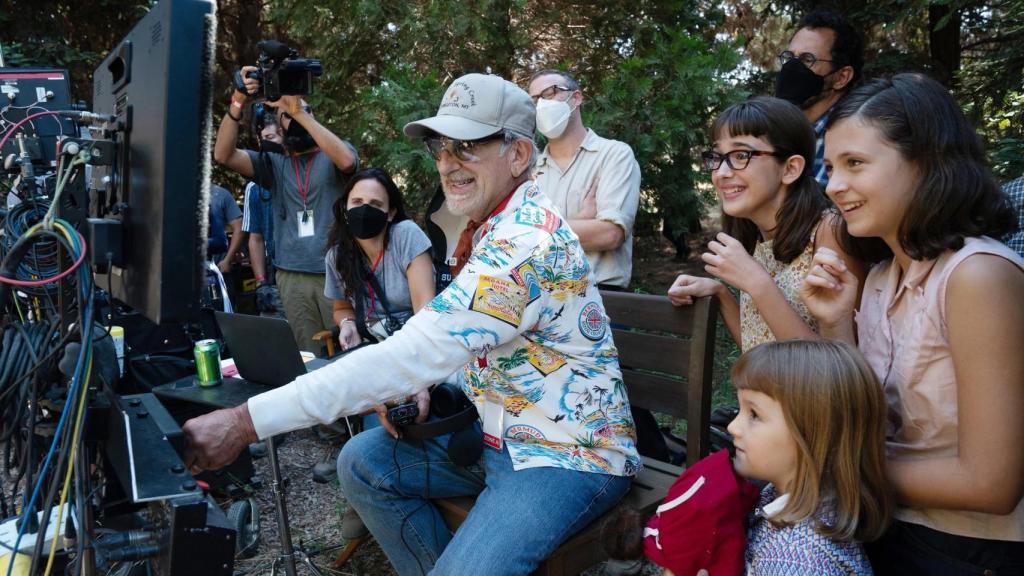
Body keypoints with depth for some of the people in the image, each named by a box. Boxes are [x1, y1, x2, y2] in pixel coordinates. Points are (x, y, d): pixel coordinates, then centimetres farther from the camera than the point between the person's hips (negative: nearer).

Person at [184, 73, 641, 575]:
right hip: (497, 432, 9)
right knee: (363, 462, 4)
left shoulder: (526, 242, -25)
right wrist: (415, 391, -8)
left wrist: (247, 420, -31)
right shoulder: (493, 227, 7)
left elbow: (414, 356, -32)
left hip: (568, 457, -9)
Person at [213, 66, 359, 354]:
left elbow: (346, 160, -19)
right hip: (292, 276, 3)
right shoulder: (273, 164, 14)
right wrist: (237, 103, -11)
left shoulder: (334, 155, 6)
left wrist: (300, 113, -18)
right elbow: (223, 155, 1)